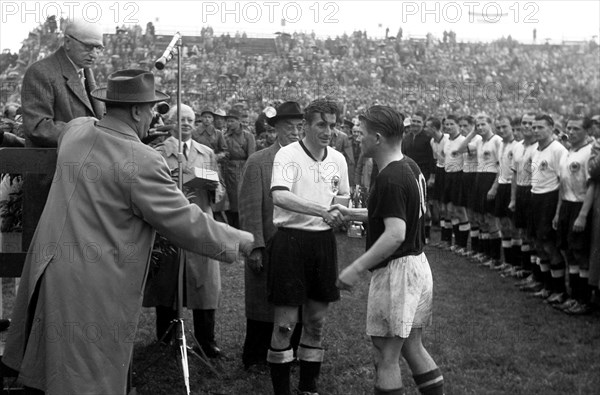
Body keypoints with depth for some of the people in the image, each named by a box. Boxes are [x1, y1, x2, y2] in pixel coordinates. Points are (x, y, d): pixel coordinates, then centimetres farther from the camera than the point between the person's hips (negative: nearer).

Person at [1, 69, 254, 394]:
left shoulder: (74, 131, 2)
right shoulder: (143, 162, -20)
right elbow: (186, 223, -16)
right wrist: (241, 240, -4)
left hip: (48, 267, 8)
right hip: (97, 288, -8)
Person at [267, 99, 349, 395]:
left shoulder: (337, 159, 8)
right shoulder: (288, 155, -11)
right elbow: (279, 196, -27)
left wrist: (343, 215, 1)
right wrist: (323, 211, -33)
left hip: (323, 240, 6)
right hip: (291, 239, -6)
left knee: (316, 319, 14)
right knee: (285, 321, -1)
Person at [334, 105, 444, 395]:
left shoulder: (390, 179, -21)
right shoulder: (410, 167, 9)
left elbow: (395, 234, -29)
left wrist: (356, 268, -26)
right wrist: (350, 213, 22)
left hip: (396, 270, -10)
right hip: (417, 265, 10)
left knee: (386, 357, 2)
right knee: (413, 348, 19)